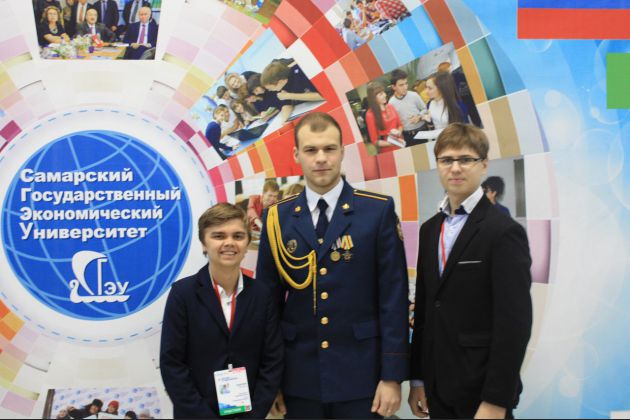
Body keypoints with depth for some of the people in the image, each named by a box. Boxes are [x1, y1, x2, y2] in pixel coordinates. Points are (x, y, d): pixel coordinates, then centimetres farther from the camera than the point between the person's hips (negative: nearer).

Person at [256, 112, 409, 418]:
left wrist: (392, 375, -8)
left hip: (361, 374, -2)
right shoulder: (277, 218, 4)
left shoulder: (378, 211, -3)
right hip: (299, 376, 2)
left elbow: (394, 297, -5)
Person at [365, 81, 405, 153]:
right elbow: (375, 141, -10)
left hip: (400, 146, 5)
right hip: (387, 151, -5)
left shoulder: (390, 107, 2)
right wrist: (391, 143, -22)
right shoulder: (370, 114, -14)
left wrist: (398, 132, -6)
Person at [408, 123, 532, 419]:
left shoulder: (504, 232, -13)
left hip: (481, 392, -6)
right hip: (438, 388, 6)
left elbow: (514, 323, -16)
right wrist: (417, 377, 11)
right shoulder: (430, 229, 9)